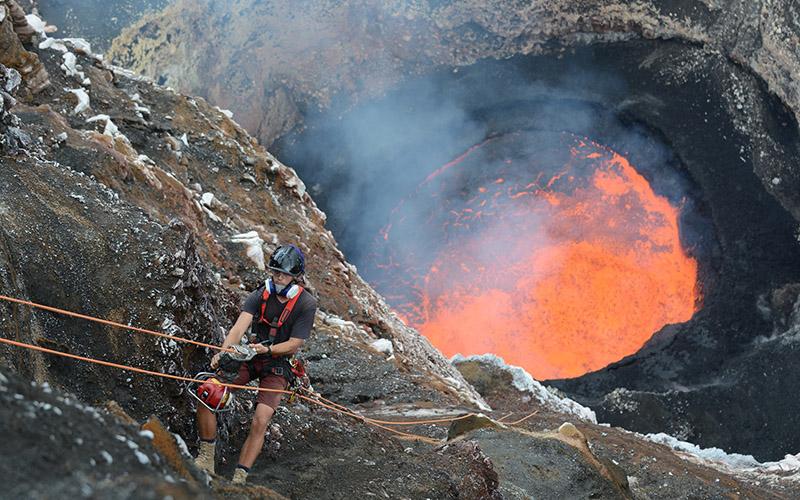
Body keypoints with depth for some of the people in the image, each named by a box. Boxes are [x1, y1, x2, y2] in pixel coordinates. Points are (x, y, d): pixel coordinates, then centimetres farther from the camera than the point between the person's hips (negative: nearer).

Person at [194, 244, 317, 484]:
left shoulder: (306, 304, -11)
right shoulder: (259, 296, -4)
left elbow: (293, 345, -12)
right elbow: (240, 326, -18)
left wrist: (267, 349, -29)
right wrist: (223, 352, -36)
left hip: (278, 365, -3)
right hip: (250, 357, 3)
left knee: (260, 421, -23)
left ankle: (239, 479, -16)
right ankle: (206, 459, -1)